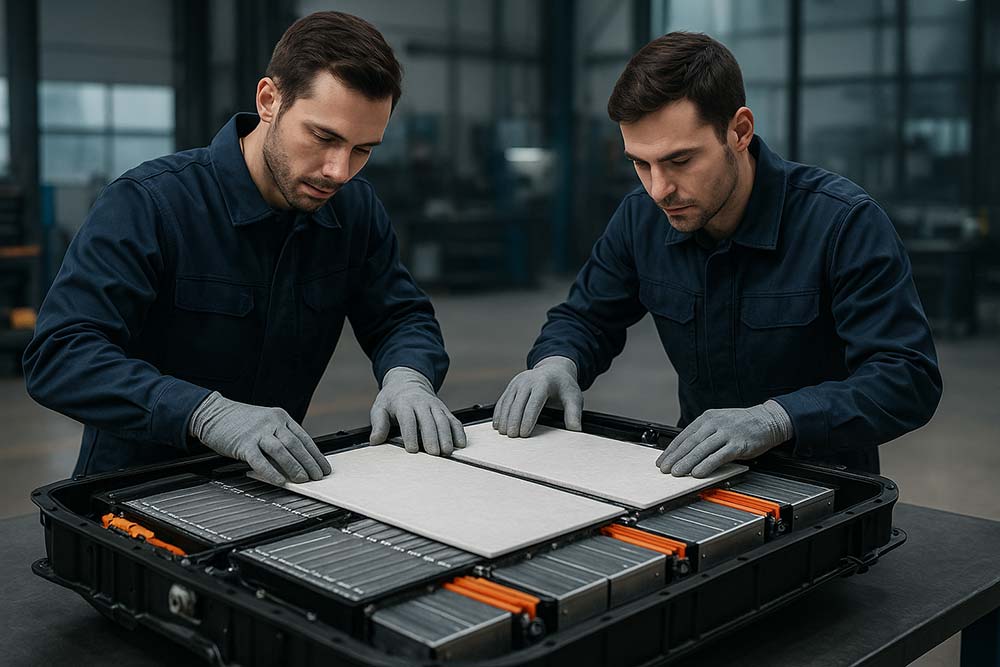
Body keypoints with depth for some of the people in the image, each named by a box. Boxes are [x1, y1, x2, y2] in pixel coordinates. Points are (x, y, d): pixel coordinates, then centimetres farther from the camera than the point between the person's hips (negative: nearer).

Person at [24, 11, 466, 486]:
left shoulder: (355, 210, -1)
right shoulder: (146, 203, -18)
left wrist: (407, 378, -18)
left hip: (267, 486, 4)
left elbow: (403, 319, 7)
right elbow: (58, 354, -26)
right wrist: (210, 412, -40)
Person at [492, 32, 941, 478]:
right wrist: (557, 363, -15)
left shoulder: (844, 222, -19)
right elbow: (583, 319, 9)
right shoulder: (640, 218, -4)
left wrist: (774, 419, -40)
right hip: (701, 475, 4)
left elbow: (908, 376, -24)